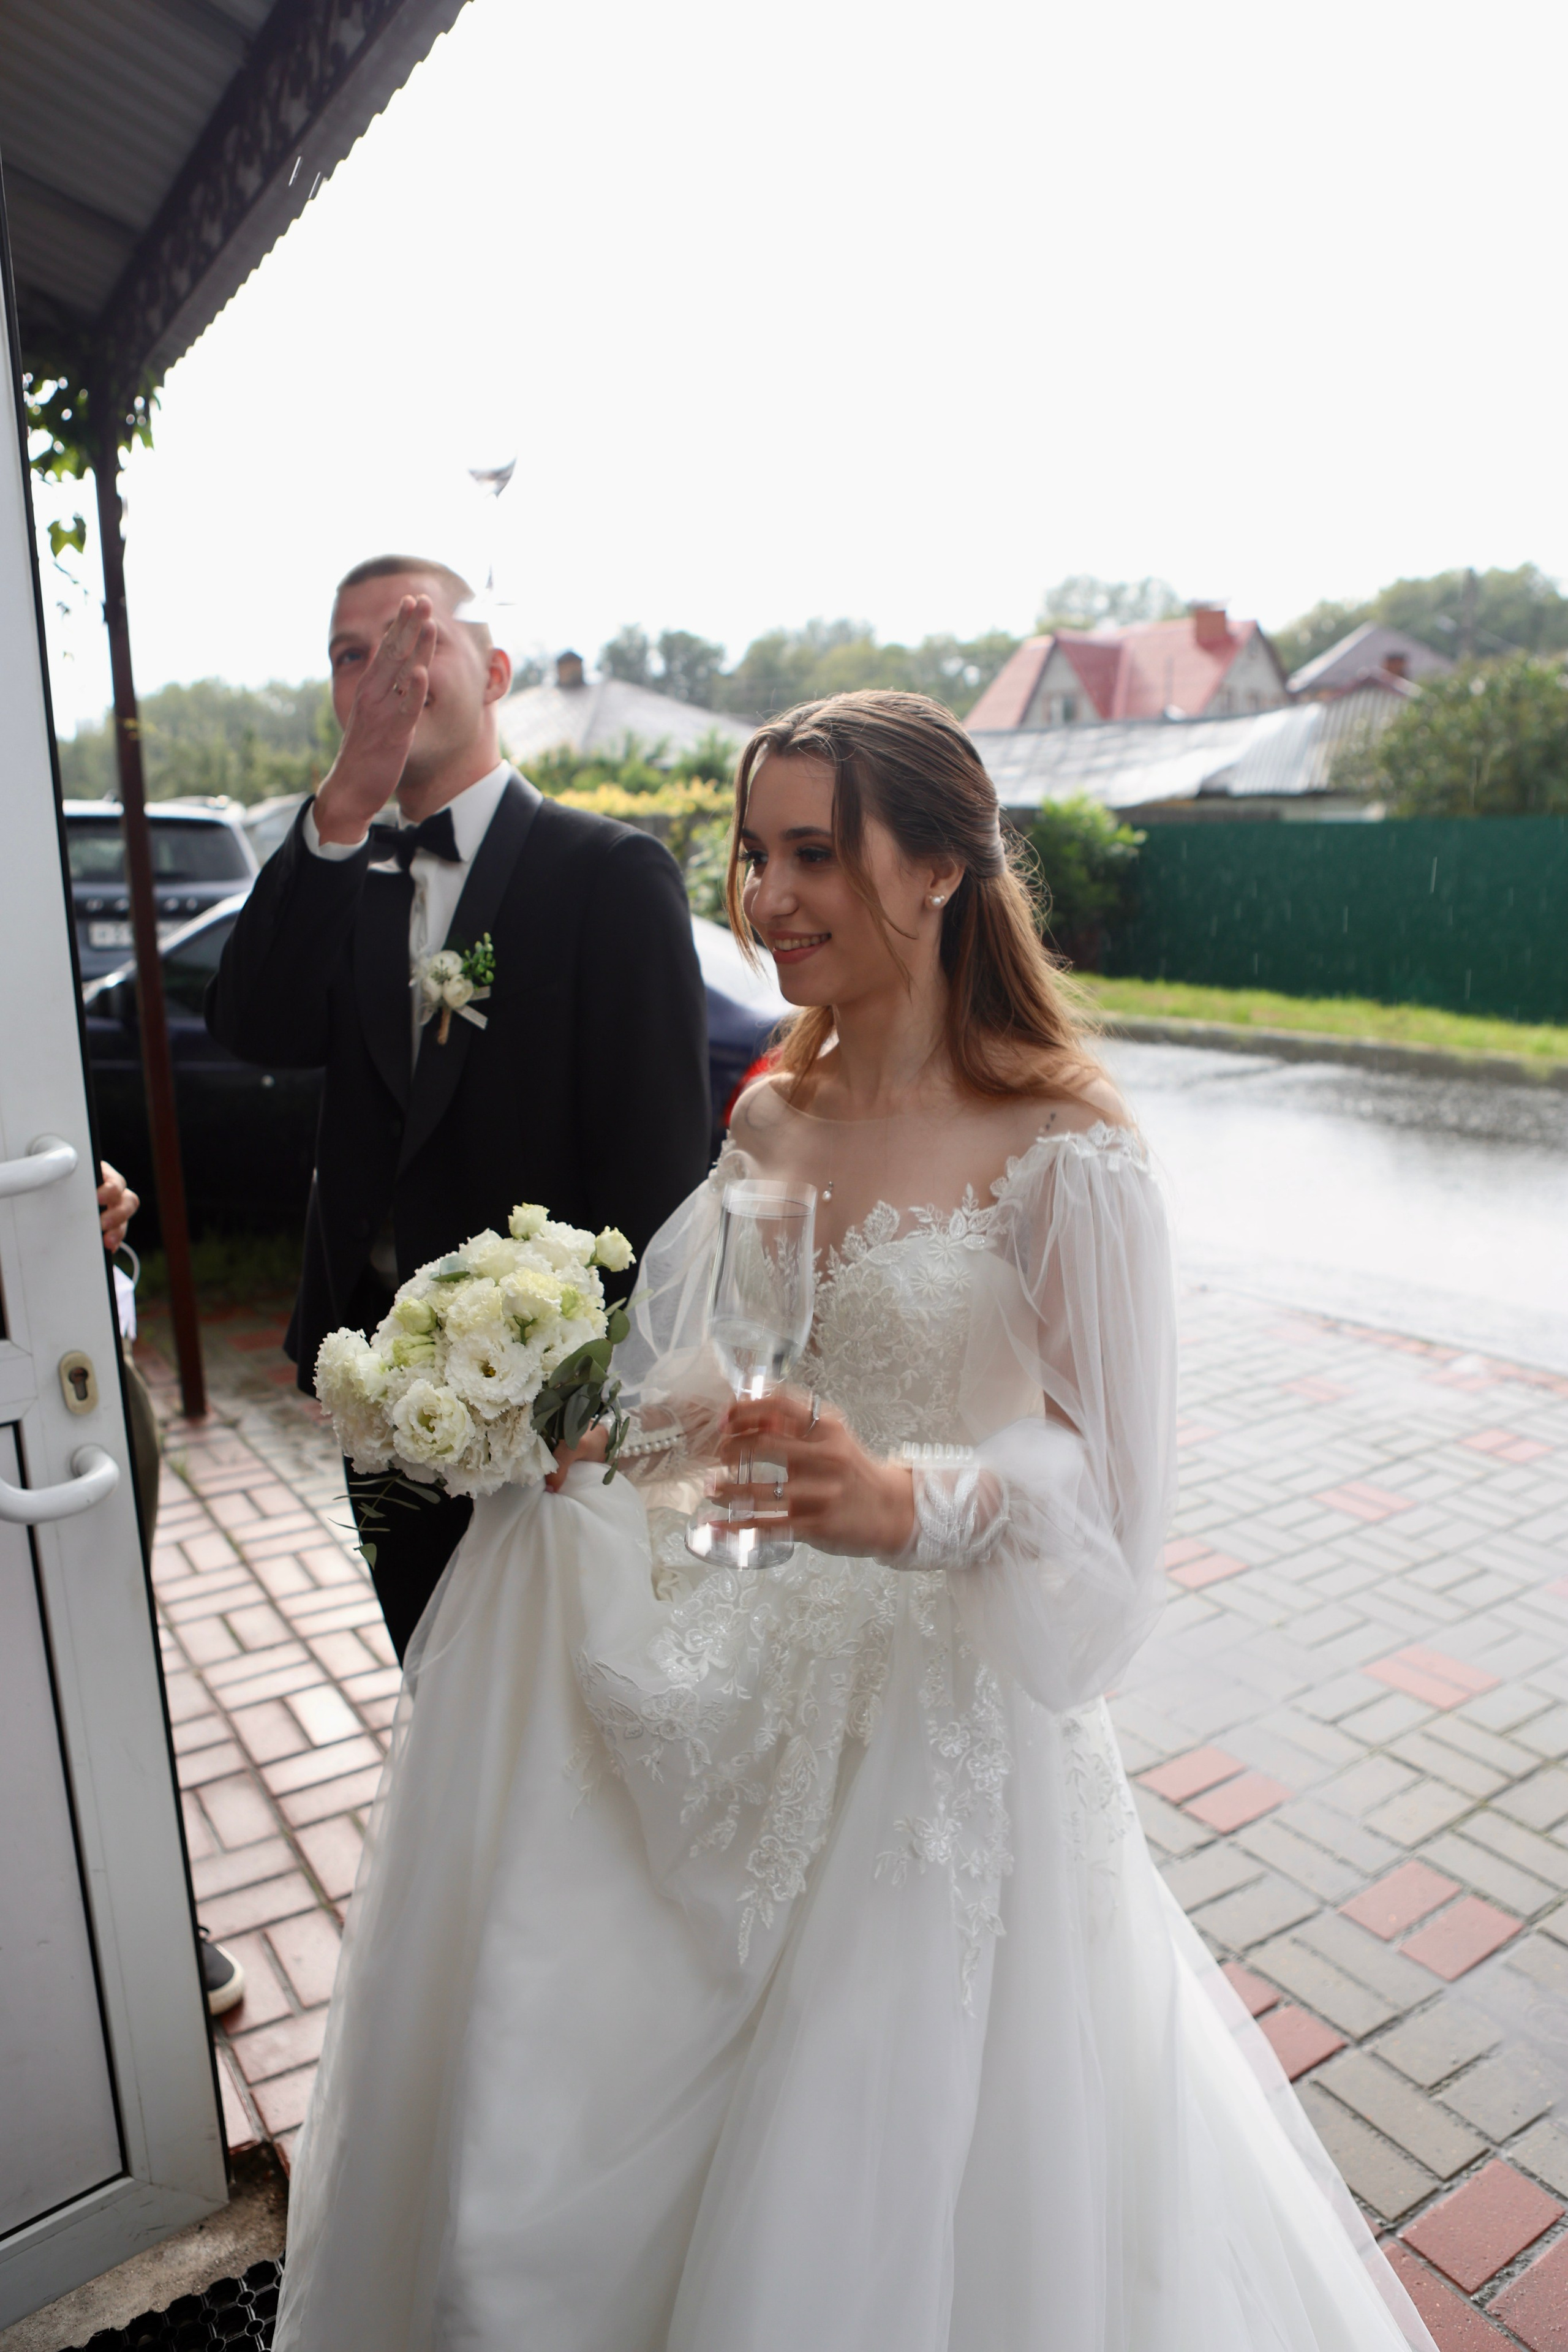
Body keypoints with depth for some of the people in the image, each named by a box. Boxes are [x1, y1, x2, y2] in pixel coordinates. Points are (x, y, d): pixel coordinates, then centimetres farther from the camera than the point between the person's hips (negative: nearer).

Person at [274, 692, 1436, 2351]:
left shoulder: (1064, 1155, -16)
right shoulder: (766, 1119, 3)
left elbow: (1109, 1482, -16)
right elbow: (711, 1392, 9)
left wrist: (908, 1502, -33)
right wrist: (576, 1433, -8)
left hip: (943, 1714, -5)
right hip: (748, 1697, 6)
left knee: (882, 2187, 11)